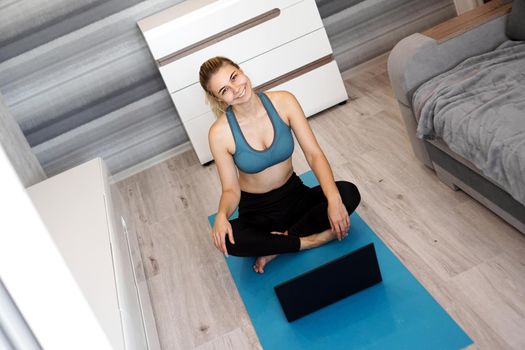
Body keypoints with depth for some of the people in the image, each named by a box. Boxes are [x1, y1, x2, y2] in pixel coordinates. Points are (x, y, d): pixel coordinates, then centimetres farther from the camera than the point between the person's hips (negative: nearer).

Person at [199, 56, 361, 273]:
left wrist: (333, 198, -29)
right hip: (256, 211, -2)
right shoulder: (219, 133, -17)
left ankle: (275, 246, -15)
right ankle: (311, 240, -15)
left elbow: (314, 154, -14)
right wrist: (222, 214, -34)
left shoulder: (283, 102, -14)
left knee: (348, 193, -24)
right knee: (227, 240, -34)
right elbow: (231, 190, -10)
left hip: (294, 196, 3)